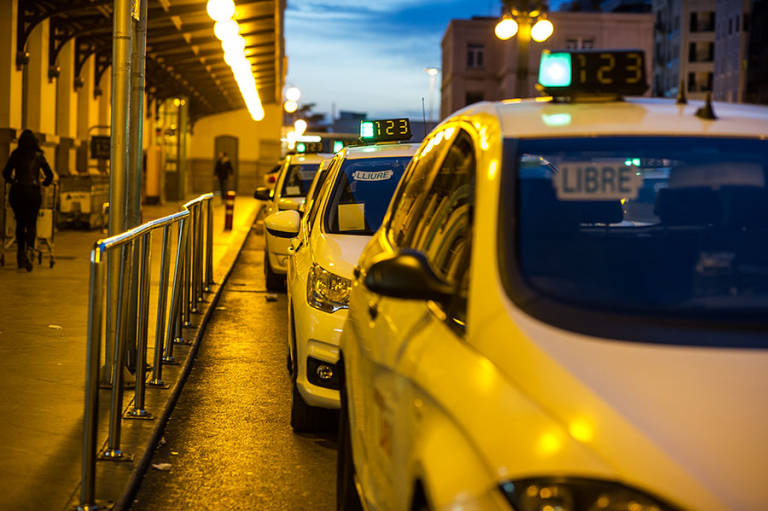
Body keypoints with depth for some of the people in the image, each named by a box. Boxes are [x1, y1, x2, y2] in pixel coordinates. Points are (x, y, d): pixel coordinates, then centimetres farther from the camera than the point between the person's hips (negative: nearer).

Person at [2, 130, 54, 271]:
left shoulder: (15, 155, 3)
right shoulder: (38, 156, 2)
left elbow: (6, 174, 4)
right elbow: (50, 175, 2)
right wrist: (43, 184, 22)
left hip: (17, 191, 1)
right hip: (33, 192, -1)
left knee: (20, 223, 13)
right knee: (31, 223, 2)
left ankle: (21, 253, 14)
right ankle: (29, 250, -23)